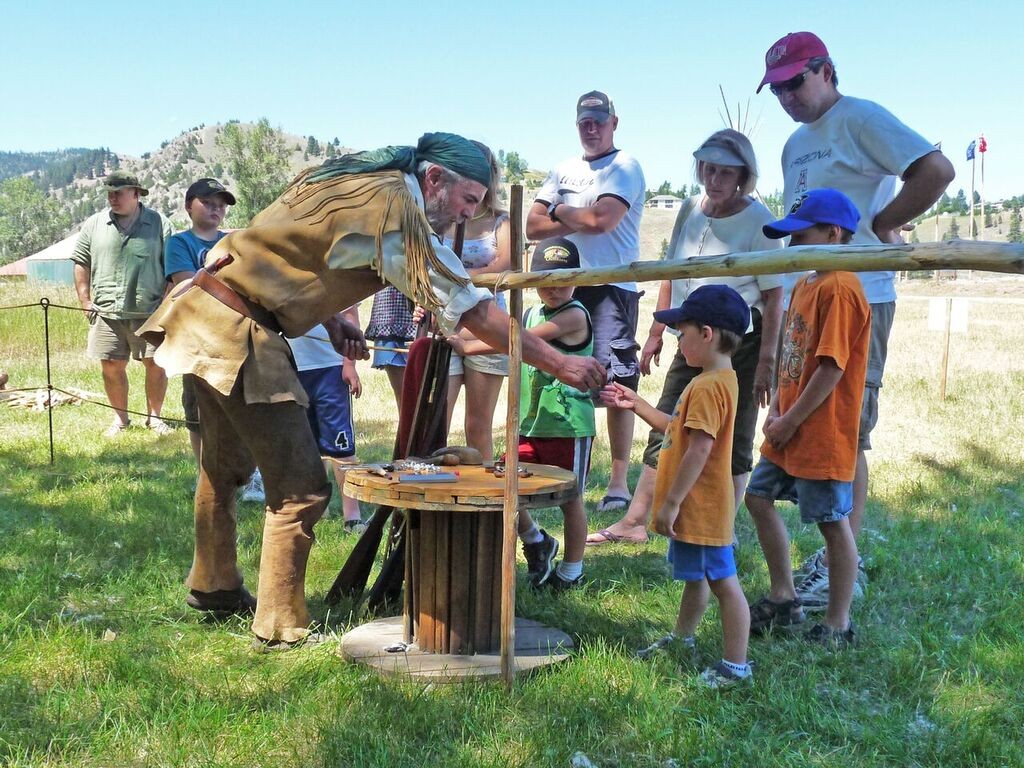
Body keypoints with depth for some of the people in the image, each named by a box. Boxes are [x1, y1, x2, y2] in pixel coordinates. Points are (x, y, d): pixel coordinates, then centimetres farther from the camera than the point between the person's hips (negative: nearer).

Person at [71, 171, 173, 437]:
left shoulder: (159, 224, 0)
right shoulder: (94, 224, 7)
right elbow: (81, 263, 12)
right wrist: (85, 301, 6)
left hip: (149, 312, -2)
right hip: (107, 313, 2)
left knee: (156, 364, 0)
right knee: (111, 366, 6)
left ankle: (154, 416, 17)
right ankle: (120, 417, 22)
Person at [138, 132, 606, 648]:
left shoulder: (350, 178, 12)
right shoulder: (395, 209, -15)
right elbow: (469, 309, -17)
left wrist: (331, 320, 8)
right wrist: (561, 364, -14)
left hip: (203, 311, 10)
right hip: (238, 334, -10)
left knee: (227, 464, 23)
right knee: (300, 486, -4)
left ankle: (213, 586, 39)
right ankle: (281, 627, 4)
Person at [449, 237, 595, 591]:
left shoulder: (574, 315, -13)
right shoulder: (532, 313, 12)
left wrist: (468, 347, -22)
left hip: (569, 426, -6)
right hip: (530, 424, 7)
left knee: (569, 499, 7)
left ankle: (571, 572, 25)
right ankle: (537, 542, 28)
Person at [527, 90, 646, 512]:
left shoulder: (625, 168, 0)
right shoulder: (564, 170, 19)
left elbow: (601, 219, -17)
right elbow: (533, 227, 9)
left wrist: (560, 212, 1)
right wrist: (581, 221, -5)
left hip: (613, 288, -6)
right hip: (566, 287, 6)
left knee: (618, 384, -10)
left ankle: (619, 482, -5)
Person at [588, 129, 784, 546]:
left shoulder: (758, 221, -11)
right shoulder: (691, 209, 5)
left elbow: (774, 295, -12)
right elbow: (672, 274, 13)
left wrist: (766, 361, -16)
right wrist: (656, 333, 12)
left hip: (740, 344, -6)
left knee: (732, 443, 4)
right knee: (664, 433, 10)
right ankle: (634, 522, 19)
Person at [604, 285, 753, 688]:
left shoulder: (709, 386, -22)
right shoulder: (716, 380, 12)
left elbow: (699, 449, -26)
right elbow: (678, 428, 20)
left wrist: (671, 502, -23)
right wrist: (636, 404, 16)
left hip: (702, 508, -11)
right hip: (697, 508, 11)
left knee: (723, 582, -2)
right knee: (695, 576, 25)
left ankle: (736, 666, 6)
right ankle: (682, 639, 42)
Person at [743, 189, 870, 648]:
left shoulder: (840, 289, -18)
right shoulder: (804, 285, 12)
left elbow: (831, 367, -22)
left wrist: (791, 421, -17)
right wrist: (775, 410, 7)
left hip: (823, 434, -10)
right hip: (788, 430, 10)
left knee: (832, 522, 1)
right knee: (759, 497, 16)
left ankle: (838, 625, 15)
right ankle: (784, 600, 29)